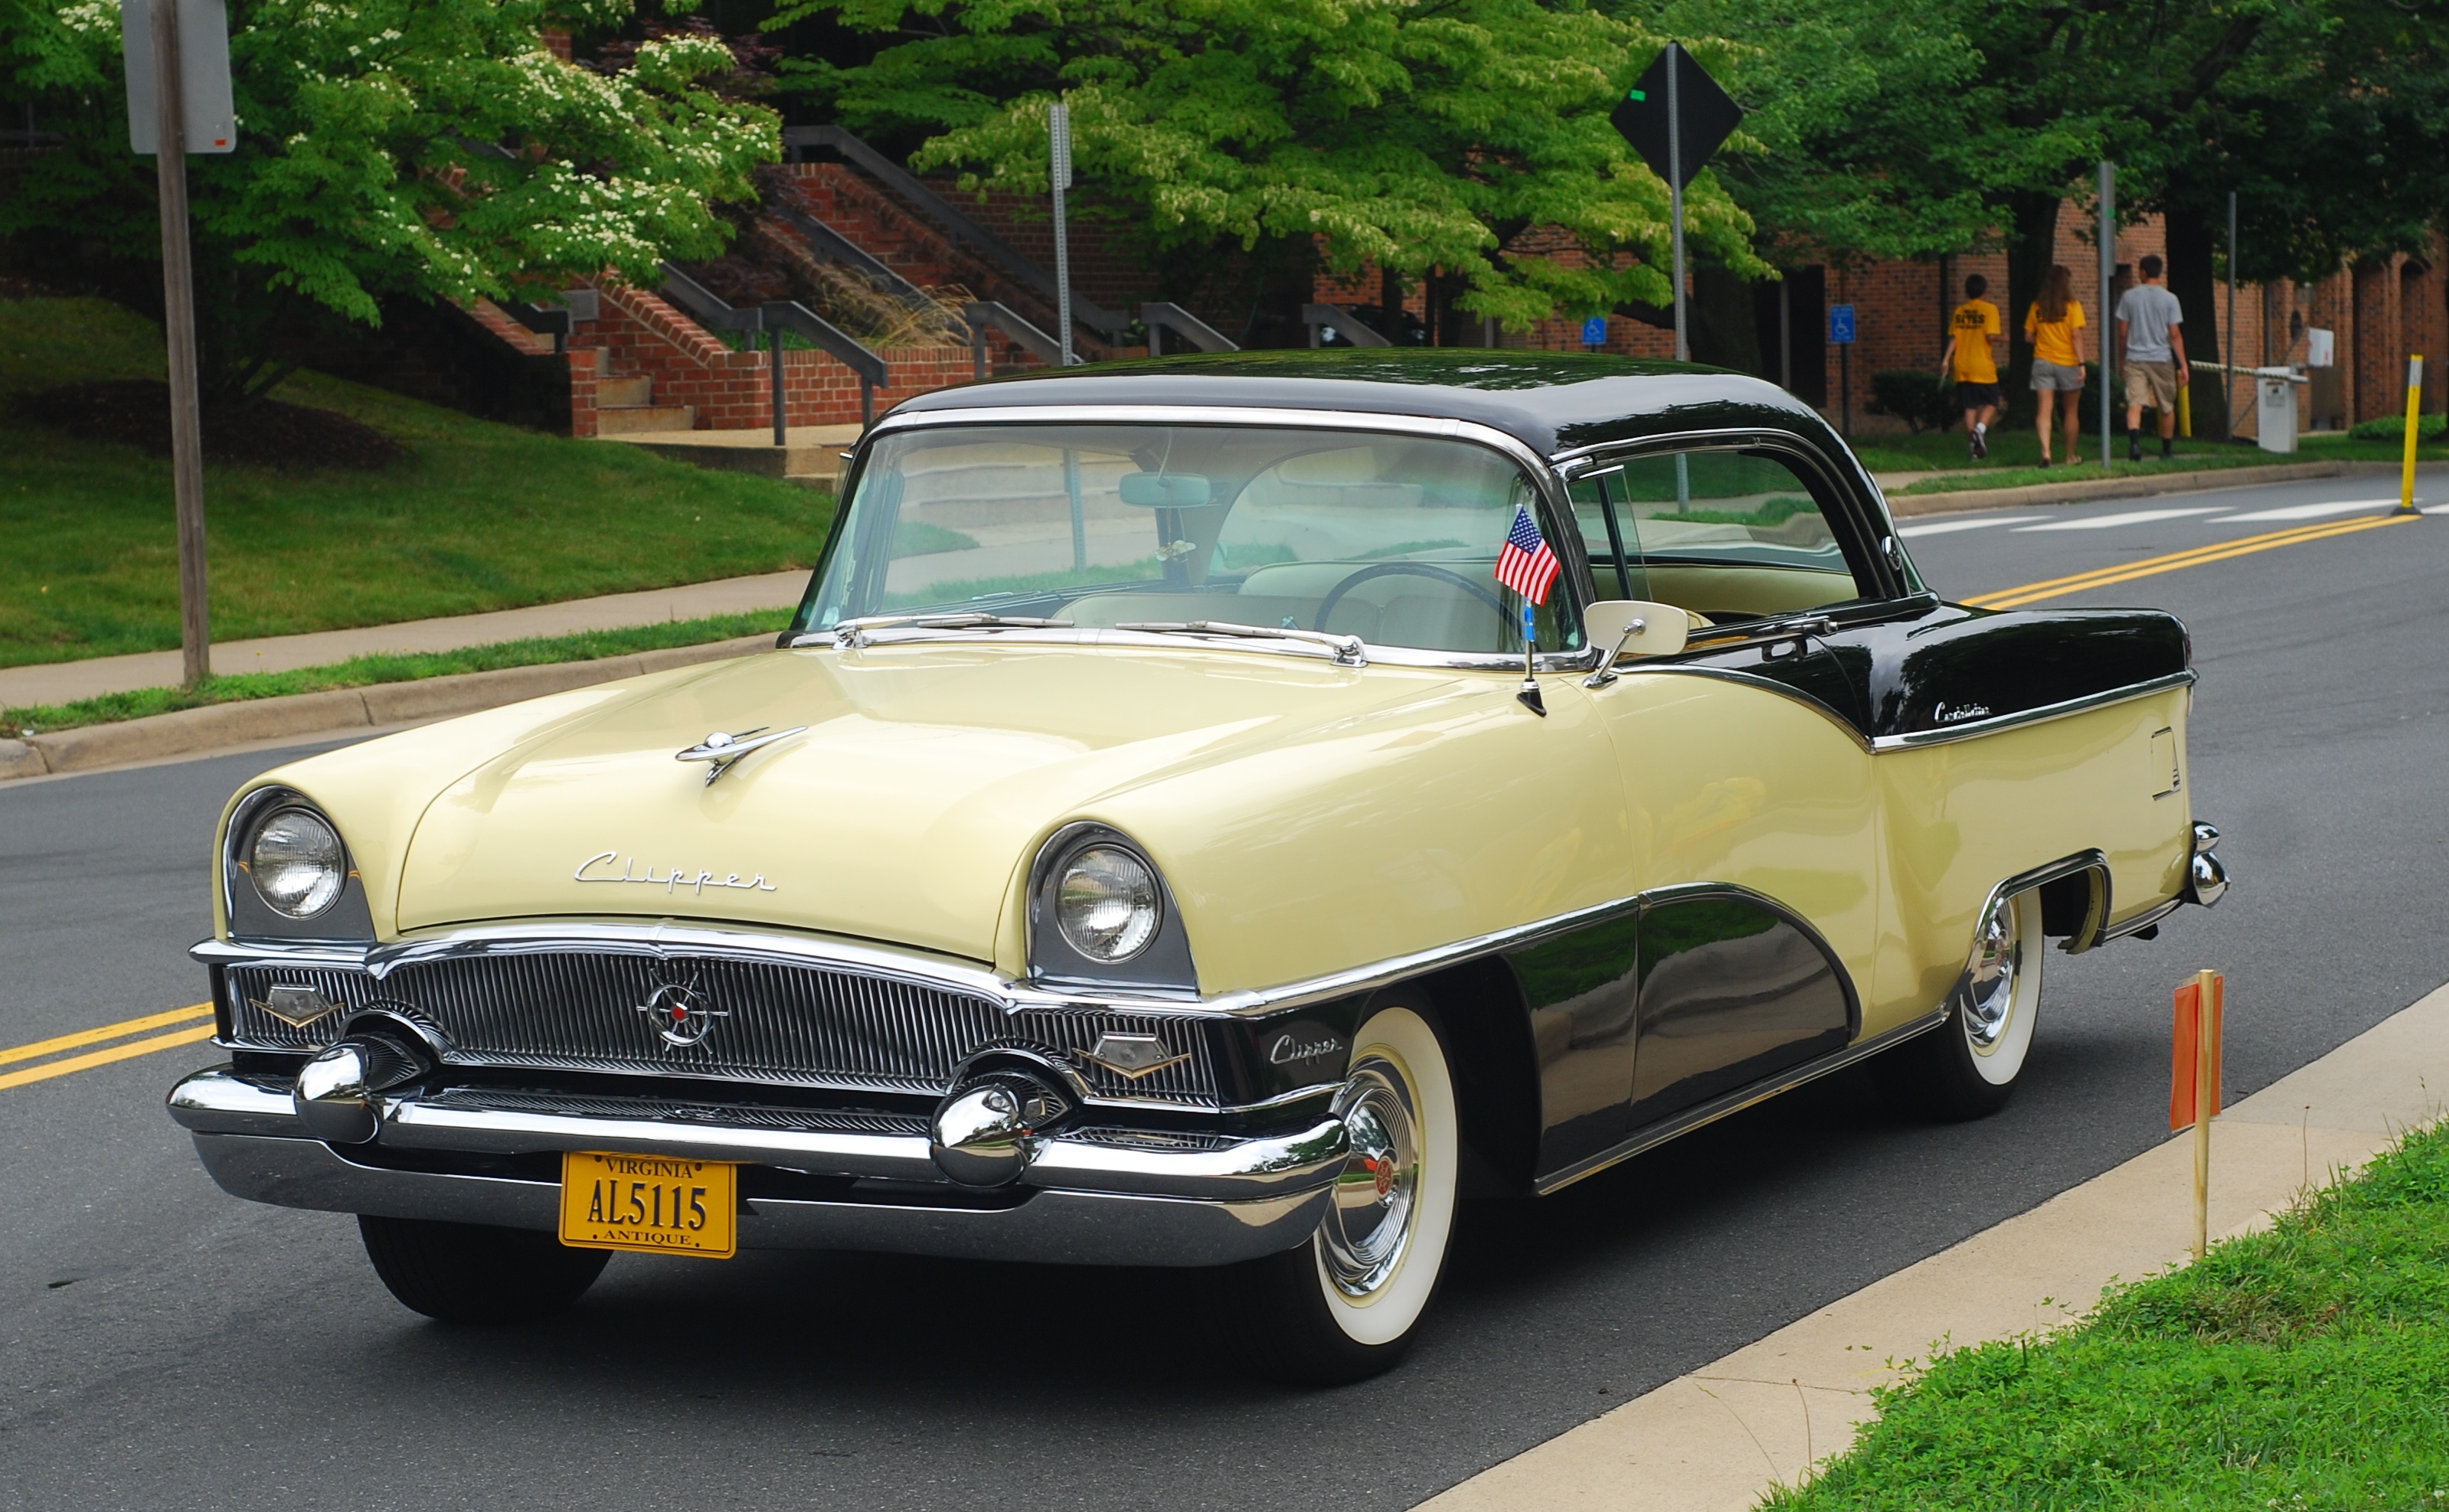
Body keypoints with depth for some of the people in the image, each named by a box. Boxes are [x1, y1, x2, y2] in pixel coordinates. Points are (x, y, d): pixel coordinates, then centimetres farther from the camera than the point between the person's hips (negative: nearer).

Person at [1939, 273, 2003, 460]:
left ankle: (1975, 448, 3)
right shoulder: (1989, 309, -5)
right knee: (1991, 403, 8)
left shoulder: (1959, 311, 8)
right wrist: (2000, 337, 6)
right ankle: (1980, 429, -20)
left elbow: (1953, 337, 1)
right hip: (1983, 367, -4)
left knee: (1970, 407, 7)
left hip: (1962, 366, 4)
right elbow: (1991, 335, -15)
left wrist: (1946, 360, 1)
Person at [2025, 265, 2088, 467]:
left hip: (2043, 361, 2)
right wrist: (2081, 363, -10)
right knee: (2072, 411, 13)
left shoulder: (2037, 307, 2)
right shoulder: (2072, 307, -7)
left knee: (2045, 410, -5)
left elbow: (2028, 336, 5)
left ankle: (2045, 451, -23)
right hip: (2068, 363, -2)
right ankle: (2070, 455, 22)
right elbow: (2077, 336, -12)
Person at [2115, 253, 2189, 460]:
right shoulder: (2169, 299, -4)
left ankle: (2134, 440, -34)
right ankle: (2167, 449, 26)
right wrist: (2184, 364, 0)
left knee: (2135, 404, -9)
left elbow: (2122, 333, 4)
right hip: (2162, 358, 0)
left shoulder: (2129, 297, 1)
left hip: (2135, 359, 0)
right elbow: (2175, 335, -5)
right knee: (2167, 406, 15)